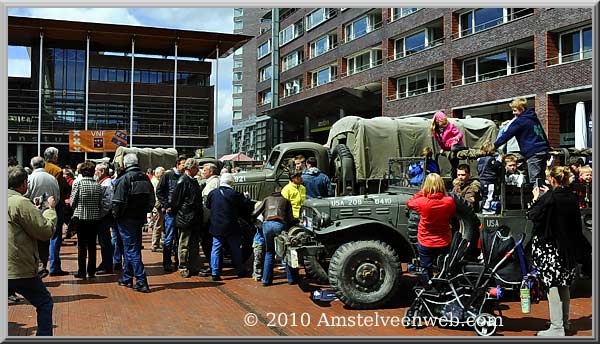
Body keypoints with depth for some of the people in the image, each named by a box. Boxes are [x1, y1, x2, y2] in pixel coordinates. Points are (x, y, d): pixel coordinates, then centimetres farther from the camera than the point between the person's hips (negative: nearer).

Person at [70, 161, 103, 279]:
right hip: (95, 218, 2)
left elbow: (72, 202, -6)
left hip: (81, 217, -2)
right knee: (92, 245, 9)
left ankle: (81, 272, 6)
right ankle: (91, 271, 13)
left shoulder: (78, 183, -9)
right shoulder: (98, 185, -1)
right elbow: (100, 204, 2)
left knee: (82, 246, 5)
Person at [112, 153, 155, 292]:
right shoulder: (146, 178, 6)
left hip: (127, 219, -7)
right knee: (131, 248, 18)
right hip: (140, 218, 7)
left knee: (132, 250, -3)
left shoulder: (124, 179, -15)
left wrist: (115, 214, -3)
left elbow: (118, 201, -18)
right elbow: (152, 200, 11)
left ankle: (141, 282, -8)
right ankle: (127, 278, 29)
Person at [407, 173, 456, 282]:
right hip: (444, 243, 2)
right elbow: (452, 215, 3)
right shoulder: (449, 201, -17)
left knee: (427, 269, 17)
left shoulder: (422, 201, -22)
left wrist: (422, 192, 2)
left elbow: (409, 203, 0)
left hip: (425, 244, -1)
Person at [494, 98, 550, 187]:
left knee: (534, 180, -9)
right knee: (541, 179, 12)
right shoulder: (534, 119, 20)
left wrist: (495, 145, 0)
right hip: (543, 151, 9)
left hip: (533, 153, -9)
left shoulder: (520, 121, -7)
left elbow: (507, 134, -6)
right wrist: (548, 149, 34)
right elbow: (543, 134, 27)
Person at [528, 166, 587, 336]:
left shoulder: (550, 198, -18)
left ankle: (557, 328, 2)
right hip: (569, 246, 7)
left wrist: (536, 199, 5)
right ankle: (564, 321, 32)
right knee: (564, 285, 18)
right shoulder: (572, 197, 3)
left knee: (553, 287, -1)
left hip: (551, 247, -7)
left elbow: (533, 215, -10)